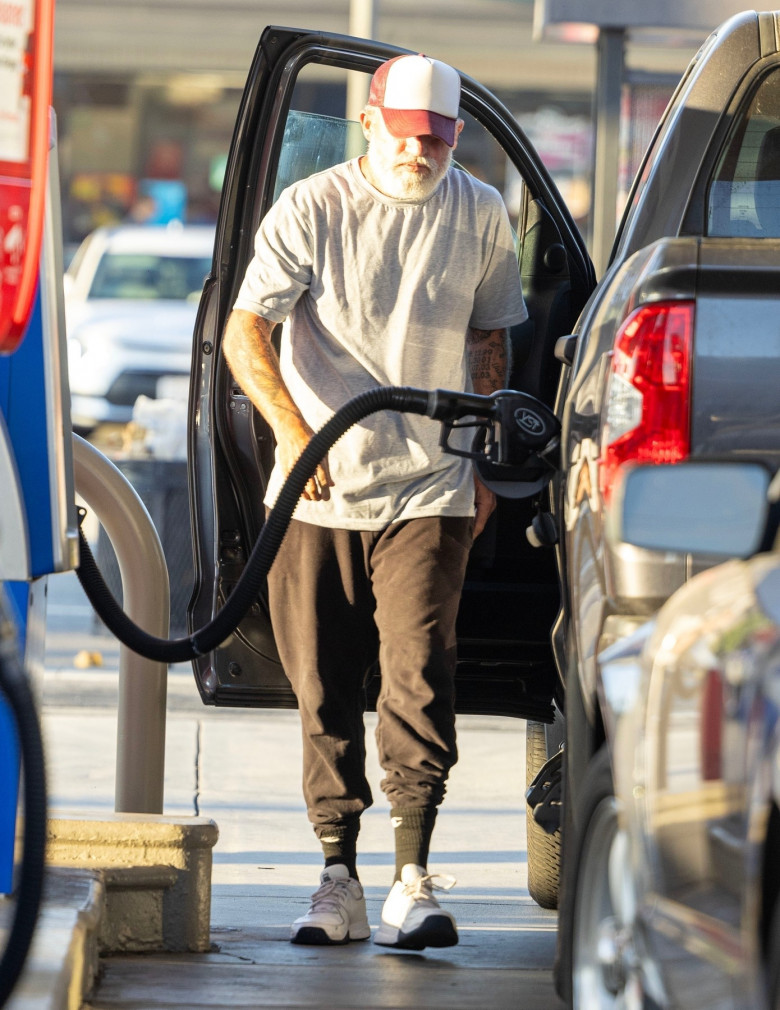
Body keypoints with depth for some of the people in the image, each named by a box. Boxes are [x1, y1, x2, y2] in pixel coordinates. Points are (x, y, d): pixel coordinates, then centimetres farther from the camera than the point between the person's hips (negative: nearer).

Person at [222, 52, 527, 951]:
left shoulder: (480, 216, 6)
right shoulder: (311, 209, -3)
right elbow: (244, 332, -11)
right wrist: (293, 429, -25)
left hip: (428, 490, 0)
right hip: (317, 493, 0)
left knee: (418, 676, -14)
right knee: (324, 692, 4)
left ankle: (413, 879, -17)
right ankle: (338, 877, 12)